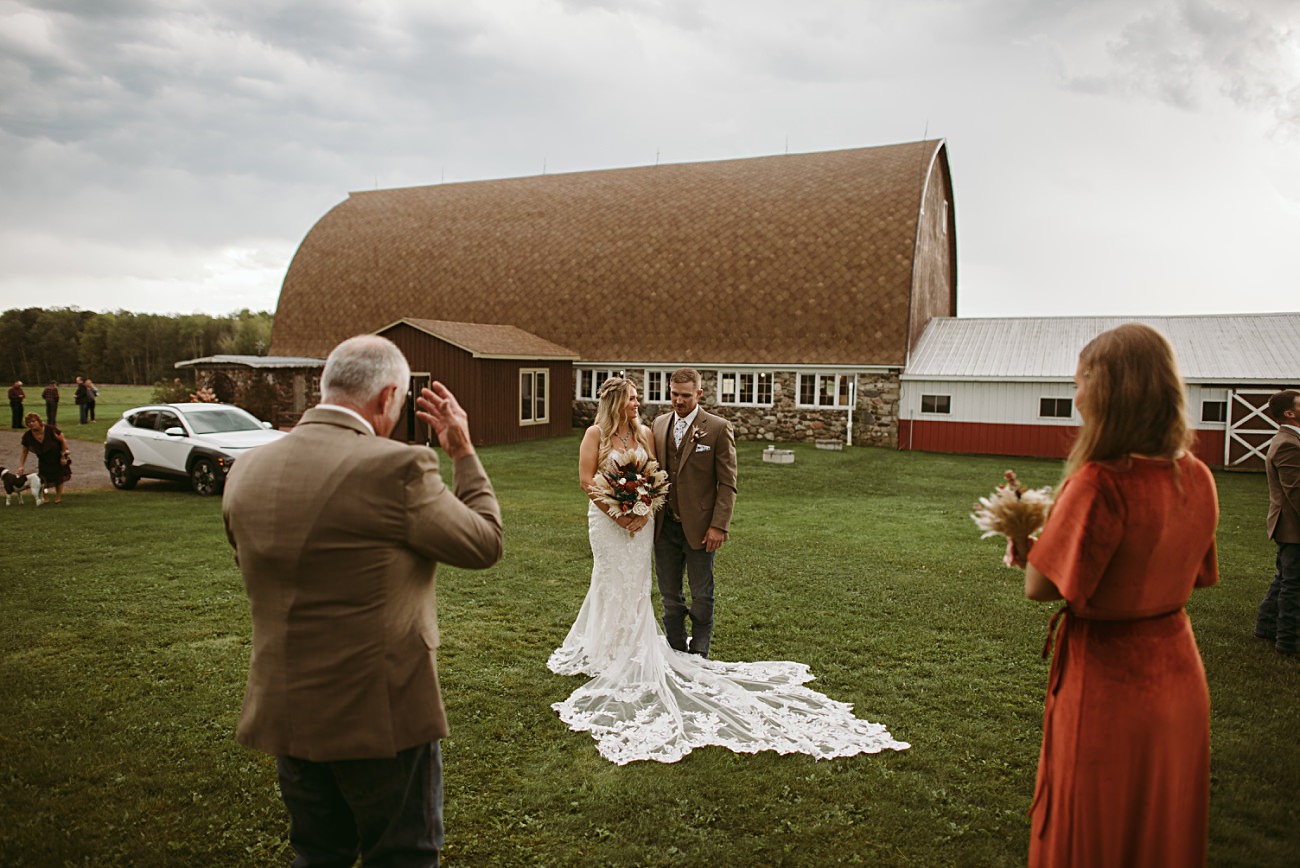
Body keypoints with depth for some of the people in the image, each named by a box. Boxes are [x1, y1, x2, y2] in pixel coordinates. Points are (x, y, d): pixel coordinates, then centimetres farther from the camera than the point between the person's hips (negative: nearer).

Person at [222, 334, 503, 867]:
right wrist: (463, 453, 0)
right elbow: (485, 545, -10)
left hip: (284, 714, 6)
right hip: (380, 714, -6)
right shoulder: (396, 468, -22)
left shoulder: (246, 472, -2)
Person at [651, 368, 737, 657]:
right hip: (664, 525, 5)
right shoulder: (660, 424, 7)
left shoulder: (719, 428, -8)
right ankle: (675, 652, 28)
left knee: (701, 595, 8)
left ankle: (698, 655, 23)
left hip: (699, 528, -4)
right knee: (669, 595, 14)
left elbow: (728, 484, -9)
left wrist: (719, 526, -15)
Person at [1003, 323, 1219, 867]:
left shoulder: (1101, 482, -26)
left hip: (1107, 680, -7)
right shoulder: (1198, 479, -3)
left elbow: (1040, 586, -21)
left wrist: (1031, 544, 0)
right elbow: (1189, 575, 10)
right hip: (1178, 674, 7)